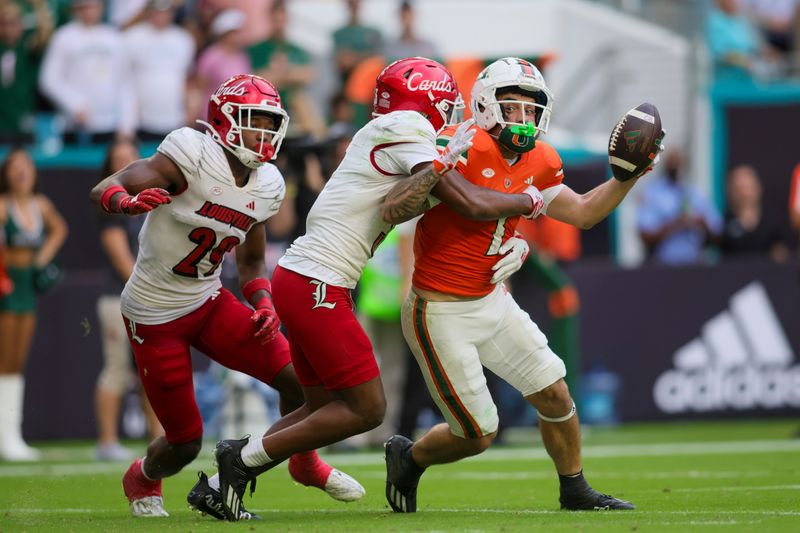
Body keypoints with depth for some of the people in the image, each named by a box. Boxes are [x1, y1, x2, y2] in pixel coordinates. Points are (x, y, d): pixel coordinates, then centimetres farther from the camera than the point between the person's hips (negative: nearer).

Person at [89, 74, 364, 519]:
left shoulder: (266, 186, -1)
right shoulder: (192, 157, -22)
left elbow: (252, 261, 14)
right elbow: (104, 189, -28)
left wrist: (264, 306, -5)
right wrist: (128, 203, -51)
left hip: (209, 300, 6)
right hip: (155, 315, -6)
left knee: (299, 378, -6)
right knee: (186, 441, 0)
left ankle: (306, 464, 24)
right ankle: (142, 480, 36)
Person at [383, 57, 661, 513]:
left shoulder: (537, 162, 2)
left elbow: (583, 213, 14)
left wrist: (627, 177, 3)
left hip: (492, 301, 7)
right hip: (442, 314, -7)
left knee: (555, 394, 7)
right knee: (478, 434, -1)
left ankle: (575, 490, 27)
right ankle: (409, 457, 27)